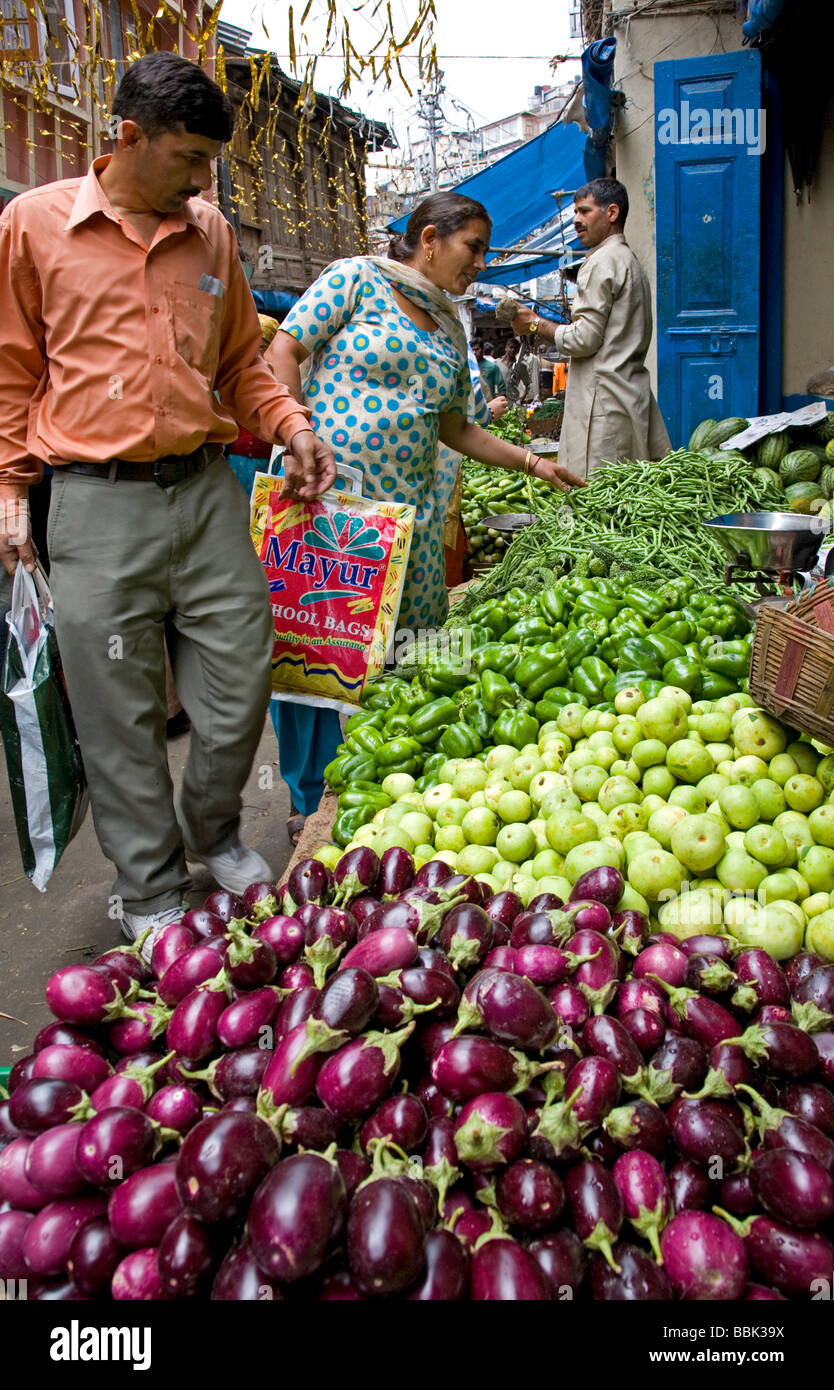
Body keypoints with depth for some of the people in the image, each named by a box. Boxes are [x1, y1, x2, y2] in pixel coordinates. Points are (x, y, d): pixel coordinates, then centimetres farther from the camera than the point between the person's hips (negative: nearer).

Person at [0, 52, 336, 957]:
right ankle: (150, 892, 21)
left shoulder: (211, 234, 12)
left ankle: (211, 832, 34)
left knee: (240, 684, 7)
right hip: (97, 502, -3)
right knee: (120, 713, 3)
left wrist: (291, 425, 4)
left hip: (207, 490, 4)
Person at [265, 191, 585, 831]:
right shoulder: (355, 279, 1)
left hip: (410, 513, 6)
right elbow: (284, 351, -4)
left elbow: (457, 428, 25)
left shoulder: (450, 329, 20)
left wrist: (532, 462, 20)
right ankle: (313, 800, 8)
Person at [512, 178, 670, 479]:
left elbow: (584, 339, -13)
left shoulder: (603, 261, -8)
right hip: (632, 395, 10)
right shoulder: (630, 260, 23)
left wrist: (535, 323, -1)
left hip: (603, 399, -10)